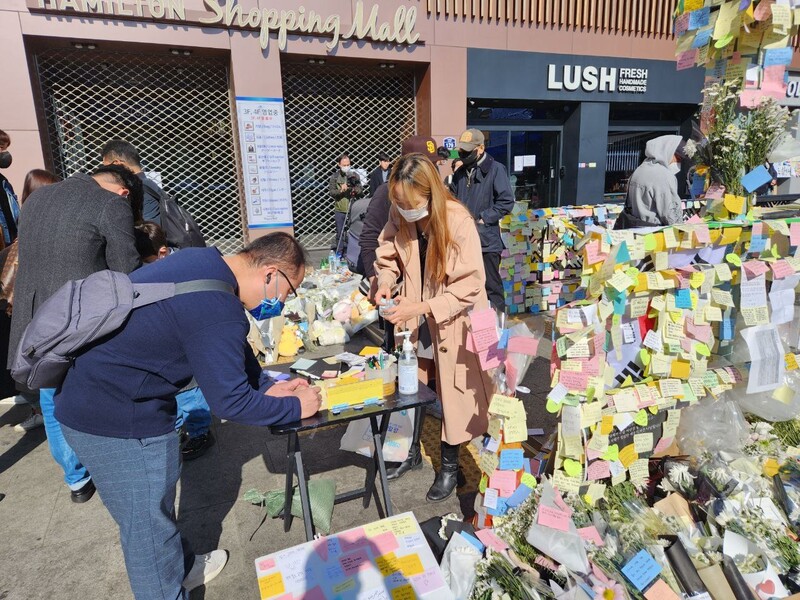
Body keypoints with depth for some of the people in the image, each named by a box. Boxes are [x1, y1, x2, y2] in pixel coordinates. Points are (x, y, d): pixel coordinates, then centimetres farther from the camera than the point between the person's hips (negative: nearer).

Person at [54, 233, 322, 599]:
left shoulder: (205, 262, 0)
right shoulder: (219, 309, -30)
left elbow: (230, 351, 11)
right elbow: (230, 403, -23)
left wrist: (267, 386, 6)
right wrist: (296, 407, -11)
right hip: (115, 419, -10)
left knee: (156, 500, 27)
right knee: (148, 525, 8)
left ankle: (181, 568, 48)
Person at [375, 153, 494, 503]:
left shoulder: (458, 221, -24)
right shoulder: (399, 215, -9)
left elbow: (470, 285, -23)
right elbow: (388, 256, 5)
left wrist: (421, 307, -31)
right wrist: (385, 283, -17)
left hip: (453, 318, -4)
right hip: (415, 316, 5)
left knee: (453, 392, 7)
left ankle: (450, 465, 28)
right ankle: (411, 447, 38)